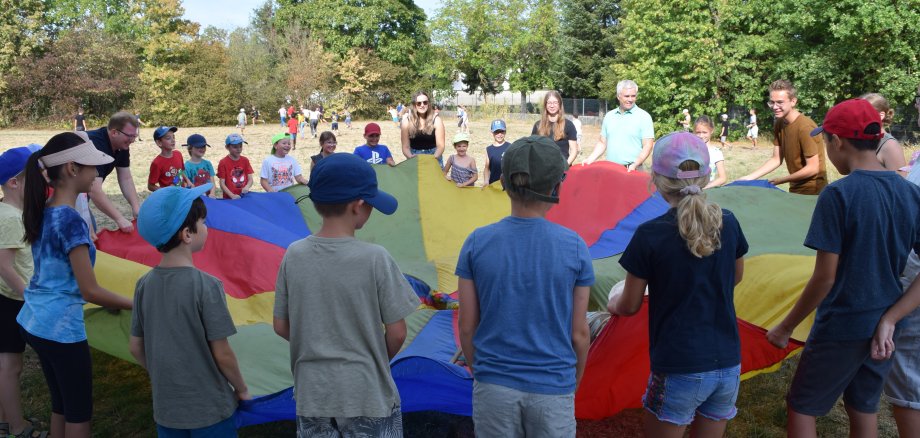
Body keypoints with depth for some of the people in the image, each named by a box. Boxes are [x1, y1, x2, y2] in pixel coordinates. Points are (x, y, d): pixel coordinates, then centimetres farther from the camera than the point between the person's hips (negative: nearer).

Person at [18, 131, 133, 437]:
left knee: (61, 405, 21)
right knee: (79, 413, 7)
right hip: (61, 327, -8)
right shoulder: (71, 220, -22)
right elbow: (90, 291, -21)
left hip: (33, 321, 8)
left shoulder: (43, 212, 3)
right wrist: (137, 305, -12)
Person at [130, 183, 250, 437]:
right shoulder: (206, 286, -20)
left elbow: (135, 347, 4)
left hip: (165, 409, 5)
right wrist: (241, 389, 0)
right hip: (209, 412, -5)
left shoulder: (144, 284, -4)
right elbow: (222, 354, -16)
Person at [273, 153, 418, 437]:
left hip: (312, 395, 4)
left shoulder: (294, 255, -7)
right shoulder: (375, 258, -17)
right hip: (366, 396, -3)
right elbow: (396, 333, -11)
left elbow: (281, 326, 1)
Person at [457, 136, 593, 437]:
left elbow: (467, 327, -3)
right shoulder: (574, 247, -10)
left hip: (493, 389, 1)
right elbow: (579, 333, -4)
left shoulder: (476, 243, -8)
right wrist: (574, 384, 12)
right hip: (553, 390, -1)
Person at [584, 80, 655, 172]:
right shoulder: (609, 116, 12)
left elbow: (647, 146, -6)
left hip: (632, 170, -4)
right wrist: (590, 159, 1)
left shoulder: (644, 117, -2)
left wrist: (635, 165, -19)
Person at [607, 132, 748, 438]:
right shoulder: (728, 224, -2)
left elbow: (630, 306, -4)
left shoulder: (650, 236, -15)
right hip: (729, 367, 5)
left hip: (679, 370, -4)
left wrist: (613, 303, 18)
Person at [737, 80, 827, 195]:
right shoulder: (779, 124, 1)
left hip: (812, 192, -7)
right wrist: (749, 177, -5)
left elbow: (812, 168, -21)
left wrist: (781, 180, -14)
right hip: (795, 189, 7)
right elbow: (776, 159, 4)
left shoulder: (805, 127, -23)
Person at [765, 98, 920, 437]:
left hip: (840, 330, -6)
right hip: (881, 333, 6)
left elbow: (825, 277, -19)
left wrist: (785, 328, -9)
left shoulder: (838, 194, -20)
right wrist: (889, 320, -5)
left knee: (800, 409, 11)